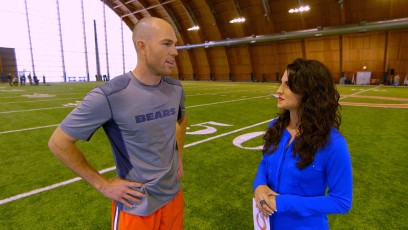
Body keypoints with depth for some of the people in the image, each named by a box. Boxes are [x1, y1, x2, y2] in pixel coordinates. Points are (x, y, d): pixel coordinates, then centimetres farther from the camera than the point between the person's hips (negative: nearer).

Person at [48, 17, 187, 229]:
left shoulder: (175, 88, -5)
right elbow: (58, 142, -13)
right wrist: (103, 185, -12)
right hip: (135, 206, -5)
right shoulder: (109, 96, -23)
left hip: (173, 194, 6)